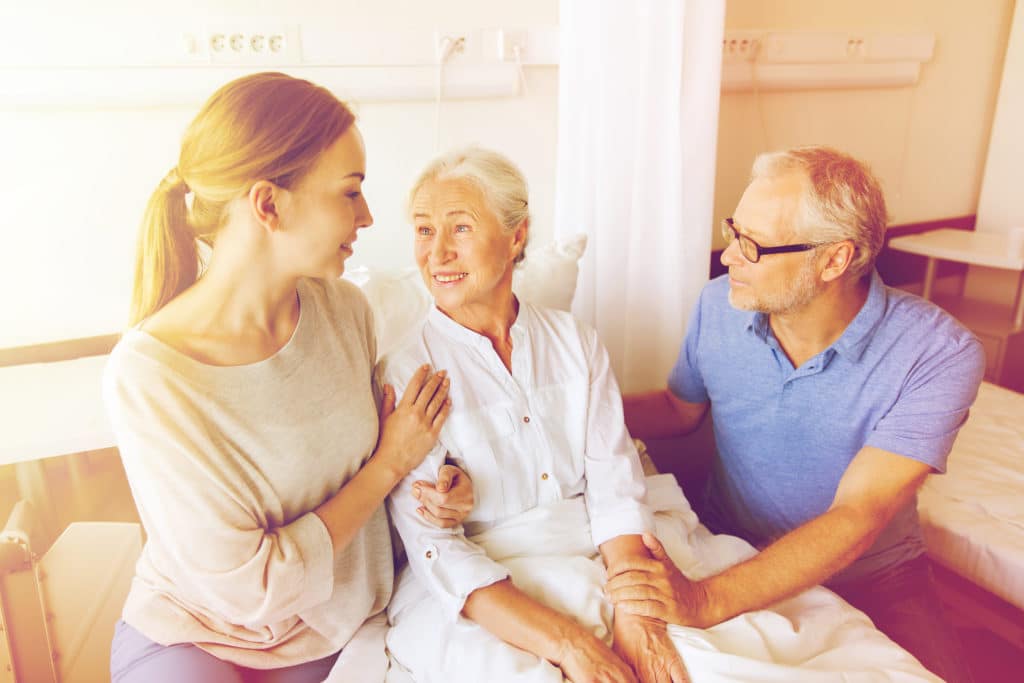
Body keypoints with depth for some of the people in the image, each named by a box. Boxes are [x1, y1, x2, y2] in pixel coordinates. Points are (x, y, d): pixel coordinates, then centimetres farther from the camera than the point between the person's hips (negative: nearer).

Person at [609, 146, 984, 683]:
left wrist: (708, 600, -39)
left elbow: (855, 520, -27)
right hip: (726, 550, 2)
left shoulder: (939, 356, -20)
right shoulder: (719, 306, -10)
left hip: (870, 581, -1)